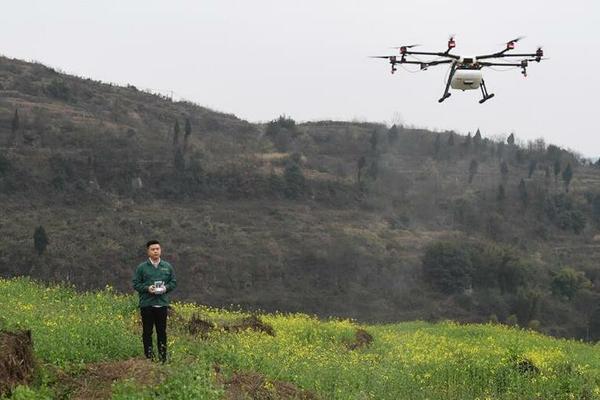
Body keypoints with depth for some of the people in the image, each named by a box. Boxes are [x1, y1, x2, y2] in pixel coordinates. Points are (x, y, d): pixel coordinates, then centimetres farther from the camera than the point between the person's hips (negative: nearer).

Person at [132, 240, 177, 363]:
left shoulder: (167, 267, 8)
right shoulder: (141, 267, 0)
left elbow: (174, 282, 13)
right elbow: (136, 284, 1)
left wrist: (165, 288, -7)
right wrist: (147, 288, -15)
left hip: (162, 304, 2)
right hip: (147, 305, -2)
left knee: (162, 331, 6)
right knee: (147, 332, 2)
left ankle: (163, 357, 13)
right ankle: (149, 356, 8)